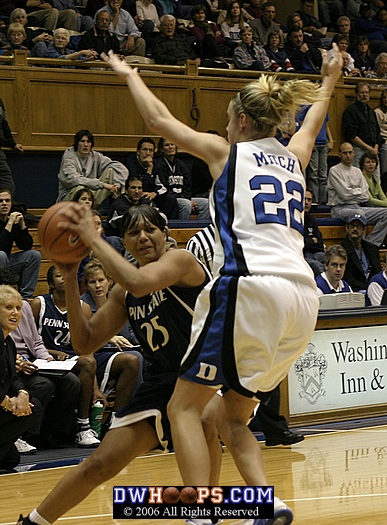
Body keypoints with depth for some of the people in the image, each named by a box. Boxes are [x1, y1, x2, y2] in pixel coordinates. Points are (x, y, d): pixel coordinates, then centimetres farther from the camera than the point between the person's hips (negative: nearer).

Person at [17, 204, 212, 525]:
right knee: (101, 463, 3)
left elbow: (139, 283, -37)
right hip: (163, 382, 6)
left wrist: (93, 239, -29)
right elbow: (86, 343, 6)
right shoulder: (124, 293, 6)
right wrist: (70, 280, -4)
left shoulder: (181, 260, -15)